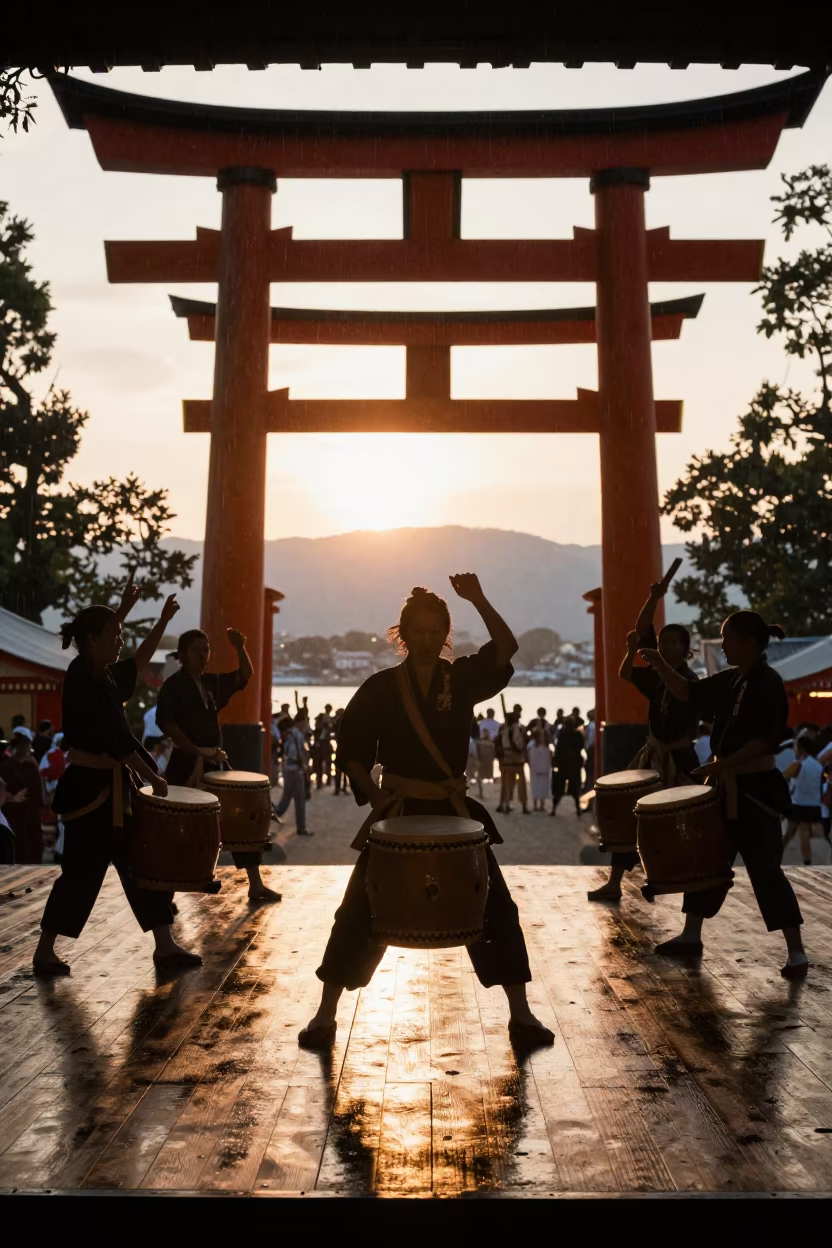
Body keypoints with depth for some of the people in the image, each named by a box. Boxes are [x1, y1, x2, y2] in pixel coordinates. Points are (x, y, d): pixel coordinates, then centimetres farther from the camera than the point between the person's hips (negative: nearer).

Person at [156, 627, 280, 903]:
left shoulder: (212, 682, 11)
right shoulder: (173, 685, -9)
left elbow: (244, 677, 17)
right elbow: (165, 722, -20)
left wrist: (240, 648, -2)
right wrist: (195, 751, -26)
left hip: (214, 763, 7)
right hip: (185, 764, -7)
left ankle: (255, 885, 10)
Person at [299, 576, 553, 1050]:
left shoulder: (462, 678, 1)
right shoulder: (380, 687, -1)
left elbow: (505, 650, -17)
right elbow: (352, 750, 3)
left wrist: (480, 602, -29)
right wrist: (374, 794, -9)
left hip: (454, 812, 1)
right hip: (396, 813, -1)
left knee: (496, 910, 2)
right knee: (358, 914, 2)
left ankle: (521, 1015, 15)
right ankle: (326, 1016, 16)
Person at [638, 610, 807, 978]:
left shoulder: (768, 683, -17)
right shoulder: (730, 679, 9)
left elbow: (766, 739, -23)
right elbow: (690, 692, 17)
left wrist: (722, 765, -25)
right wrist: (660, 665, 3)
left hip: (757, 787, -9)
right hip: (726, 785, 9)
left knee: (764, 868, -6)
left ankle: (796, 952, 4)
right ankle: (691, 935, 26)